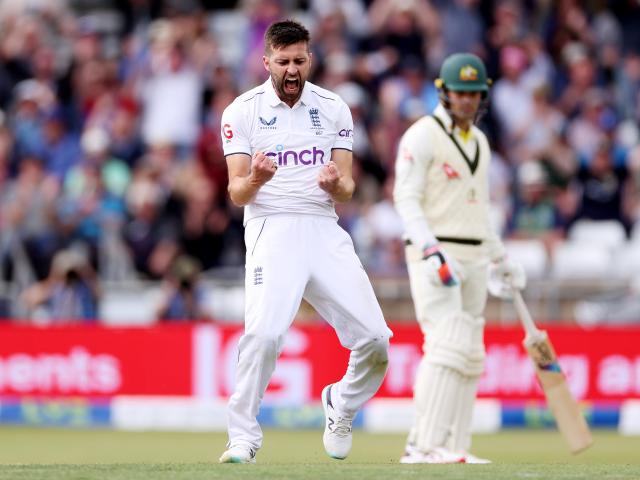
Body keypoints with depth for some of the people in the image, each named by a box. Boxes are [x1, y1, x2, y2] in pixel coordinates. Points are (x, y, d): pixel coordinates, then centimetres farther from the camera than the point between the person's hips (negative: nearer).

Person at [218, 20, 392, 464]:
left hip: (325, 230, 3)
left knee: (374, 338, -5)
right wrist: (255, 180, -27)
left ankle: (341, 406, 24)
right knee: (265, 332, -26)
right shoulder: (243, 111, 2)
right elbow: (237, 194, -4)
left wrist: (336, 183, -19)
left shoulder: (333, 108, 11)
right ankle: (243, 437, -14)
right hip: (272, 230, -3)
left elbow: (347, 191, 6)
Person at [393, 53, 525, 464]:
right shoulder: (423, 135, -8)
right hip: (433, 257, -8)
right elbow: (406, 198, -15)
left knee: (470, 355, 6)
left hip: (472, 259, 8)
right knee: (449, 345, -19)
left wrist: (502, 261, 25)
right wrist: (432, 251, -27)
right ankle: (425, 445, -21)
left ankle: (455, 448, 10)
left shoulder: (479, 142, 17)